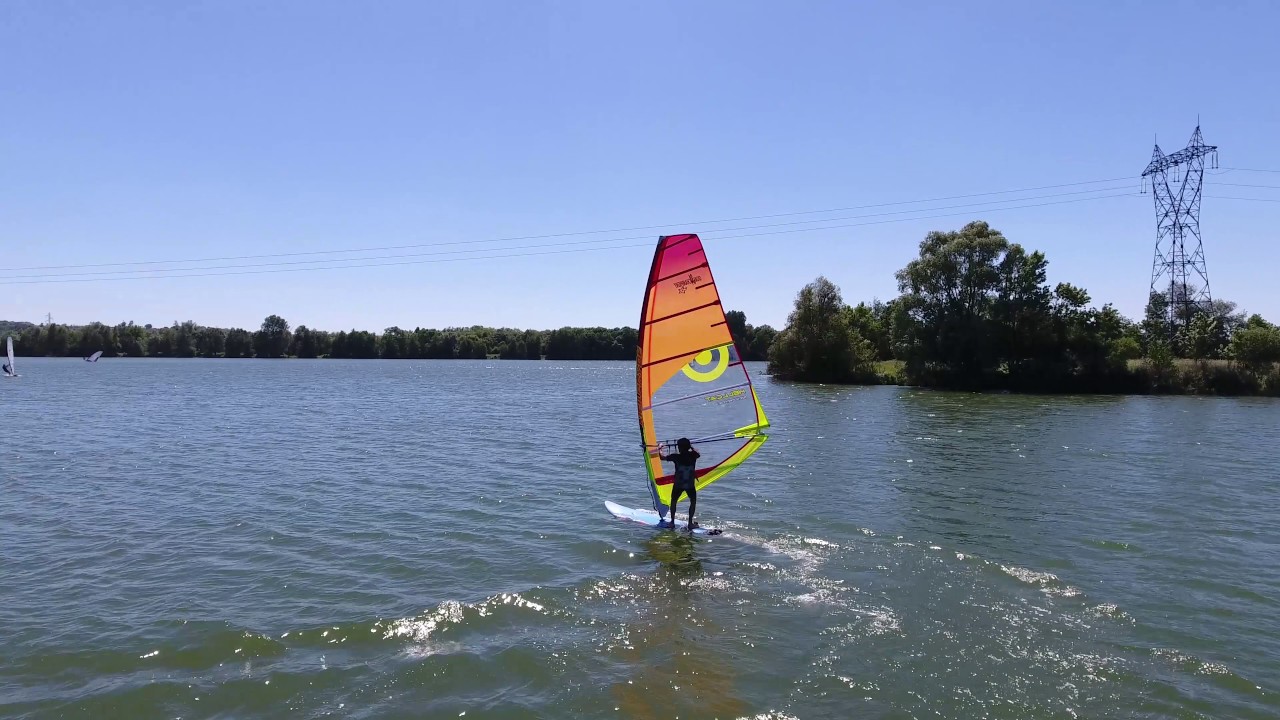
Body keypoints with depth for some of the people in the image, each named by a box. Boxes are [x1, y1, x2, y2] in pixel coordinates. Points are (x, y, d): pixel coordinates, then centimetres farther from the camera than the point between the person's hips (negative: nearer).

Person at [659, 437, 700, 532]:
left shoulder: (676, 457, -13)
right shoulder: (693, 455, -7)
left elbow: (662, 457, 0)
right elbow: (698, 453, 19)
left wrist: (659, 449, 17)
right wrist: (691, 447, 32)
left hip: (678, 484, -1)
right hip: (690, 485, 1)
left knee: (673, 501, 21)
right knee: (693, 501, 20)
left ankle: (672, 522, 23)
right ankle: (690, 523, 13)